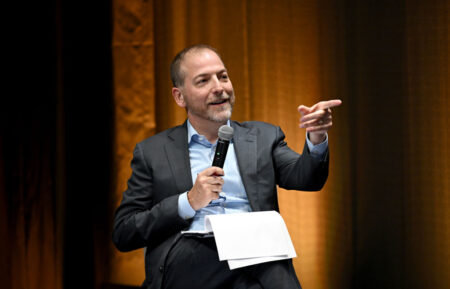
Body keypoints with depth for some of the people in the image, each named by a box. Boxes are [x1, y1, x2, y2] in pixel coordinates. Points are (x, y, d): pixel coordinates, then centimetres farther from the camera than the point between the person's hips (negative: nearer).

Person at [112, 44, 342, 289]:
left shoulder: (263, 138, 22)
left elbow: (306, 177, 5)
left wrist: (316, 139, -17)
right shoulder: (152, 152, 16)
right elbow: (122, 234, 10)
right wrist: (189, 202, -2)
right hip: (187, 267, -1)